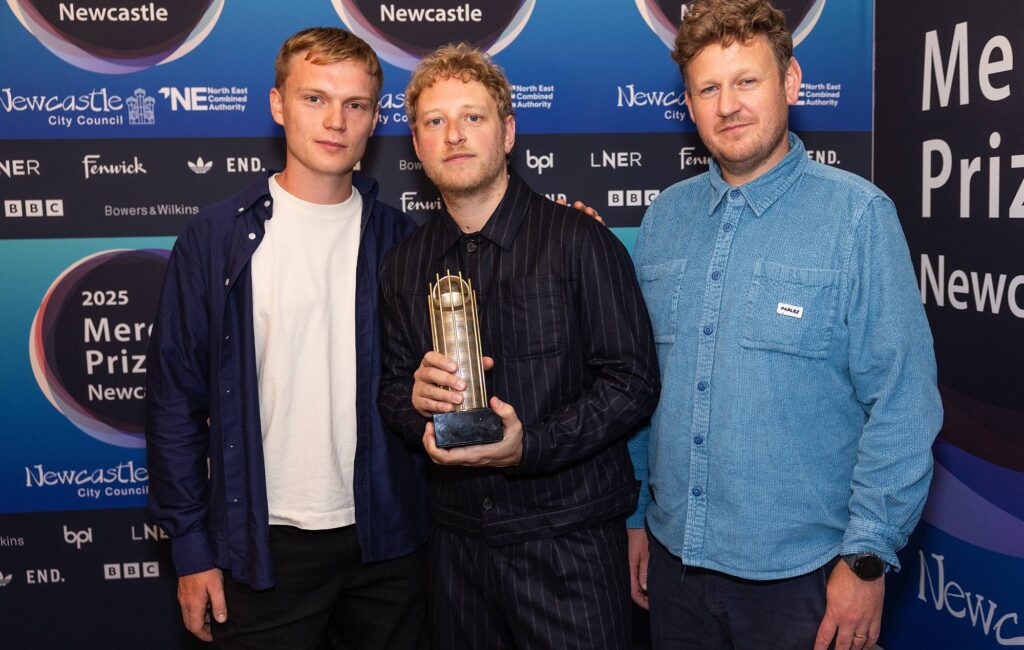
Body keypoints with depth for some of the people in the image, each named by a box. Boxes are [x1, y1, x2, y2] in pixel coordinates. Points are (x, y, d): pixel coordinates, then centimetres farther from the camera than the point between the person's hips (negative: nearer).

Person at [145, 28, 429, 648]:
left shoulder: (399, 237, 1)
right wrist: (191, 547, -3)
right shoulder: (217, 237, -4)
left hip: (388, 538, 2)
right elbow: (176, 399, -2)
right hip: (267, 543, -1)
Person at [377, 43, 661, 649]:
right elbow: (391, 386, 13)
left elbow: (634, 378, -10)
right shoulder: (404, 264, 7)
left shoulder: (578, 240, -8)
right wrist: (414, 398, -12)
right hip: (457, 536, 4)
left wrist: (532, 446, -22)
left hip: (568, 536, -4)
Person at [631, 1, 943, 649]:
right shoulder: (664, 217, 4)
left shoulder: (856, 213, -10)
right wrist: (635, 519, 10)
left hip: (800, 572, -4)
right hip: (676, 556, 4)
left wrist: (868, 558, -11)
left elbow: (903, 405, -11)